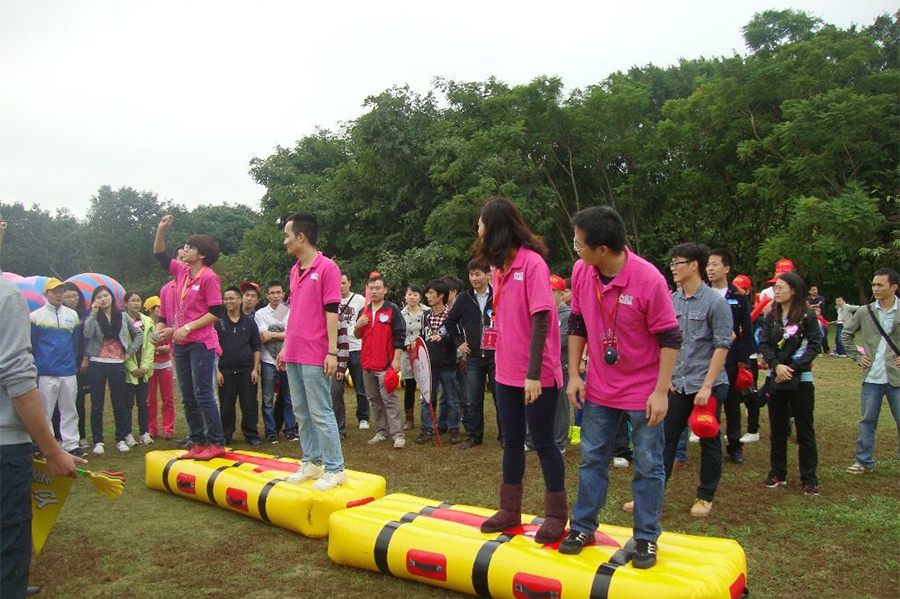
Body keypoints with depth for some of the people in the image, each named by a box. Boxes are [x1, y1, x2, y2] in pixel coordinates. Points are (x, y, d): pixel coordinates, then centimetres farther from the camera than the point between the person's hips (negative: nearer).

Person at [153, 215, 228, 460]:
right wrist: (161, 229, 13)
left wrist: (188, 327, -16)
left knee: (203, 395, -6)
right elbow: (159, 255, 25)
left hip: (201, 343, -8)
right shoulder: (182, 271, 9)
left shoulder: (208, 277, -12)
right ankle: (198, 442, 20)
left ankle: (216, 443, 3)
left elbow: (216, 312, -15)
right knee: (188, 398, 11)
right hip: (181, 344, 8)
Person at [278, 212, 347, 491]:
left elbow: (331, 311, -13)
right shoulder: (295, 271, 16)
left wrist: (332, 352, -16)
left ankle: (334, 469, 4)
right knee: (301, 413, 13)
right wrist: (285, 347, 20)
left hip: (314, 356, -8)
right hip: (293, 355, 8)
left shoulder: (327, 267, -9)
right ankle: (312, 463, 24)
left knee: (321, 414, -5)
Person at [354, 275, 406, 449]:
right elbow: (358, 336, 21)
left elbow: (399, 336, -6)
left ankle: (398, 435, -7)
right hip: (367, 364, 6)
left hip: (385, 365, -6)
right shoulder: (364, 311, 14)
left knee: (389, 399, -9)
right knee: (374, 400, 11)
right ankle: (381, 432, 20)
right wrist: (357, 326, -2)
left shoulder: (392, 309, -2)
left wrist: (396, 359, -13)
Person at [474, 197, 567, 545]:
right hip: (507, 372, 8)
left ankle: (556, 515, 21)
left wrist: (533, 374, -21)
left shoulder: (532, 262, -15)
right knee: (512, 441, 16)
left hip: (536, 376, -8)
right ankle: (510, 510, 30)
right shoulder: (500, 267, 9)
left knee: (542, 442, 4)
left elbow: (540, 321, -19)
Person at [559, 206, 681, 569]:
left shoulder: (649, 279, -23)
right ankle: (583, 527, 29)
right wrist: (574, 375, 2)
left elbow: (670, 338, -15)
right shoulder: (580, 271, -8)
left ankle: (646, 537, 23)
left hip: (643, 391, -4)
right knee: (592, 459, 14)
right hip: (598, 389, 4)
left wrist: (661, 392, -16)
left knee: (648, 466, 7)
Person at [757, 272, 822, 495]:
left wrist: (793, 368, -15)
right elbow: (764, 344, 1)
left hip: (800, 380, -4)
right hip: (775, 379, 4)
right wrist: (777, 366, -15)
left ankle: (809, 479, 11)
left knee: (805, 430, 3)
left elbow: (815, 345, -9)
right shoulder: (770, 317, 7)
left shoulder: (807, 316, -6)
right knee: (777, 430, 11)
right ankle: (777, 474, 21)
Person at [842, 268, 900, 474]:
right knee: (867, 421, 10)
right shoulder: (864, 312, 1)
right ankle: (864, 462, 21)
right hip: (871, 378, 2)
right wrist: (857, 356, 7)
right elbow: (845, 334, 14)